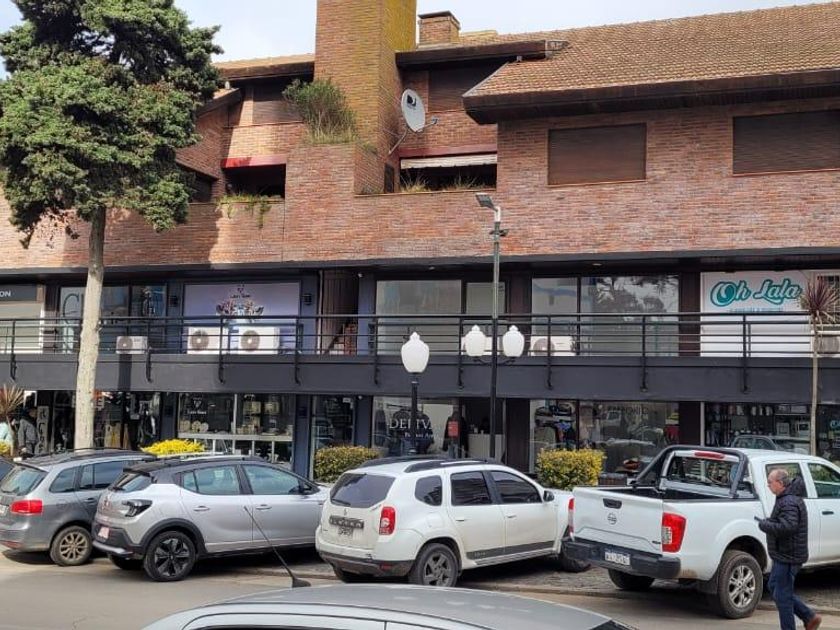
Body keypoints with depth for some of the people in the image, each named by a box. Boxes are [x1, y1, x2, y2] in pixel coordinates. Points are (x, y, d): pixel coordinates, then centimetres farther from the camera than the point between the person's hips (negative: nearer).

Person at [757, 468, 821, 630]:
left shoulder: (789, 502, -22)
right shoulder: (787, 498, 12)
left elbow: (787, 527, -33)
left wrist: (764, 524, -21)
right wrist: (767, 522, 6)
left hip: (787, 557, -11)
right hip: (784, 555, 11)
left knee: (782, 595, -2)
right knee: (773, 586, 20)